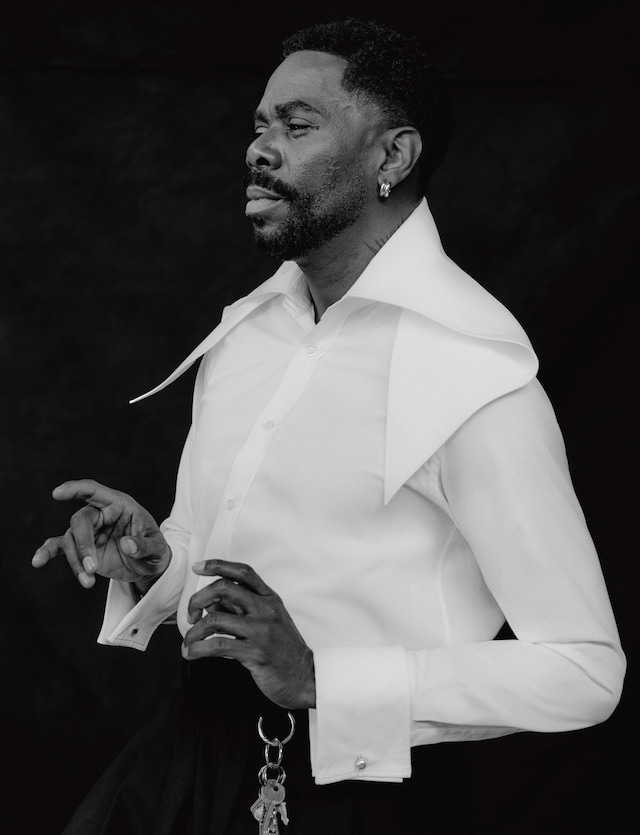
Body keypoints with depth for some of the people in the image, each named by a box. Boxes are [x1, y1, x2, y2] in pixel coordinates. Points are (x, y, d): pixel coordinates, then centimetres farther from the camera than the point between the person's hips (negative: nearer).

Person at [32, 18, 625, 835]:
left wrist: (318, 677, -24)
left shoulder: (473, 374, -17)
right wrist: (151, 561, -4)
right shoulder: (245, 325, 6)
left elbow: (585, 668, -18)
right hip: (195, 745, 6)